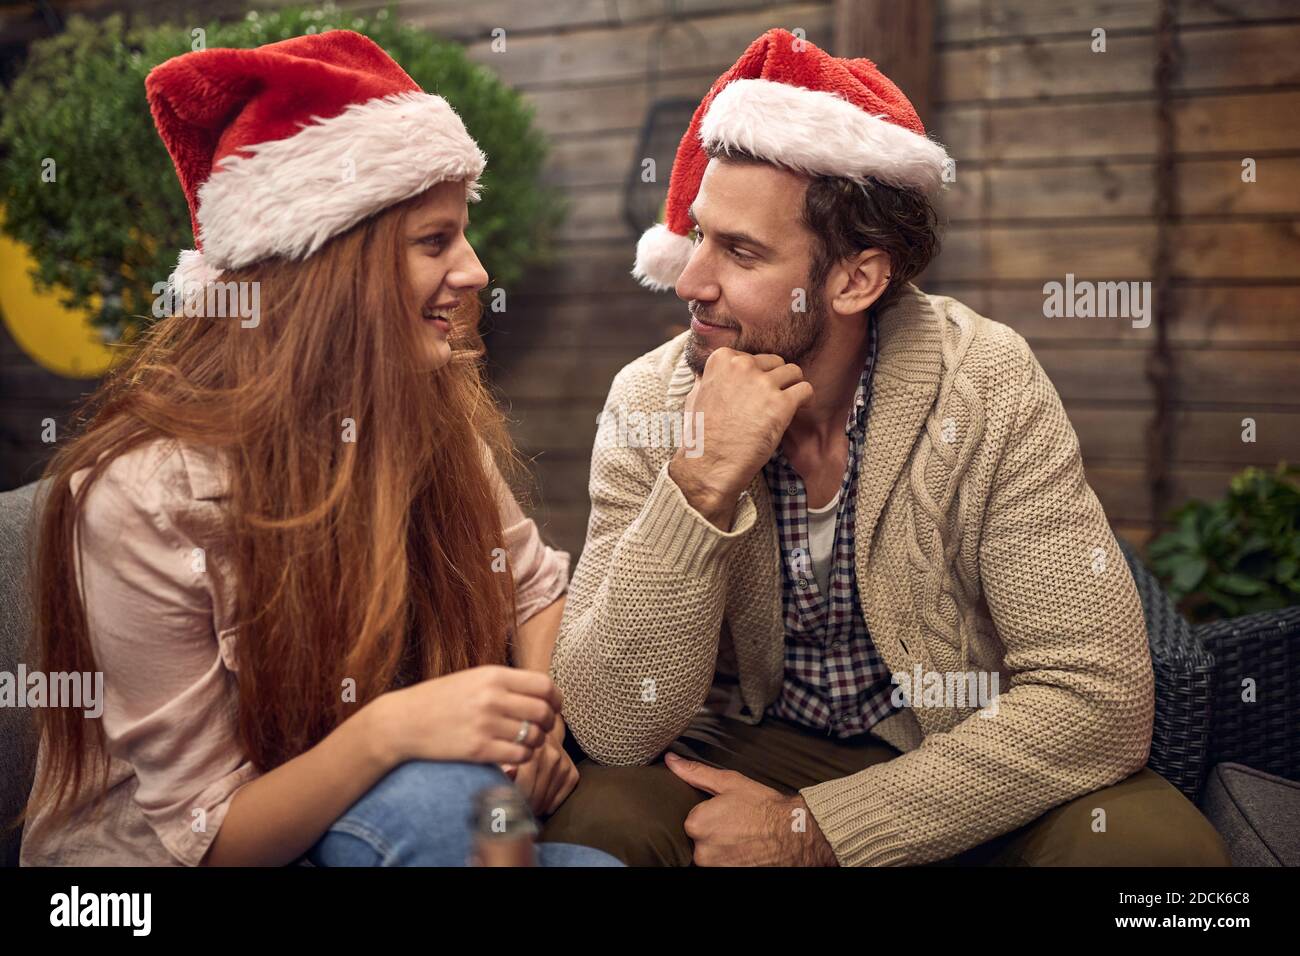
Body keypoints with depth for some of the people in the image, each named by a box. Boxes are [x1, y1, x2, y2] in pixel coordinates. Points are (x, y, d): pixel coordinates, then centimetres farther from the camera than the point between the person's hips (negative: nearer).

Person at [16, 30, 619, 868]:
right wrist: (386, 729, -38)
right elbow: (205, 832, -20)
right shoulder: (142, 494, -23)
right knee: (437, 793, -32)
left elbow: (537, 588, 8)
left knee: (598, 851, -22)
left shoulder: (435, 413, -5)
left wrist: (535, 717, -14)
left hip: (369, 815, 5)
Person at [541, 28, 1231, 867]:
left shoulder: (986, 383, -16)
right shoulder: (650, 404, -11)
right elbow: (612, 730, -16)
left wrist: (818, 828, -24)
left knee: (1155, 834, -28)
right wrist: (701, 485, -29)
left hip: (962, 767, 1)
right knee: (597, 819, -29)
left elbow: (1097, 695, -21)